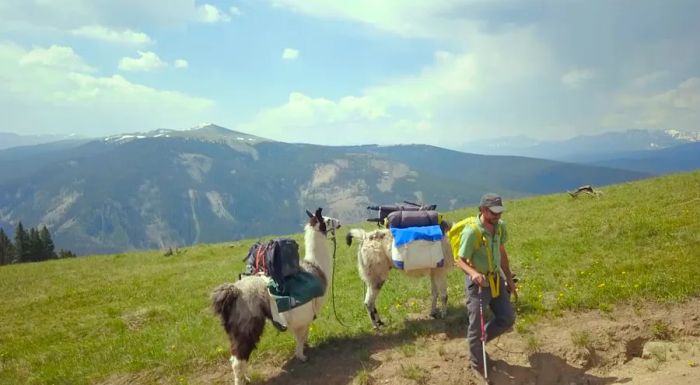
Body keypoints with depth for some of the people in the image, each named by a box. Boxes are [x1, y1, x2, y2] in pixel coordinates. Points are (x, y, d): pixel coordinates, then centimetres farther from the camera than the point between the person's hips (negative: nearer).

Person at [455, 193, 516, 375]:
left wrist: (509, 278, 15)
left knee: (507, 319, 11)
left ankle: (479, 341, 33)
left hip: (496, 279, 7)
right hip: (478, 283, -7)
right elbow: (461, 260, -20)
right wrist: (473, 273, -40)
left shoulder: (500, 226, -3)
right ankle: (477, 365, 22)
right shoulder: (471, 232, -25)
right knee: (476, 325, 2)